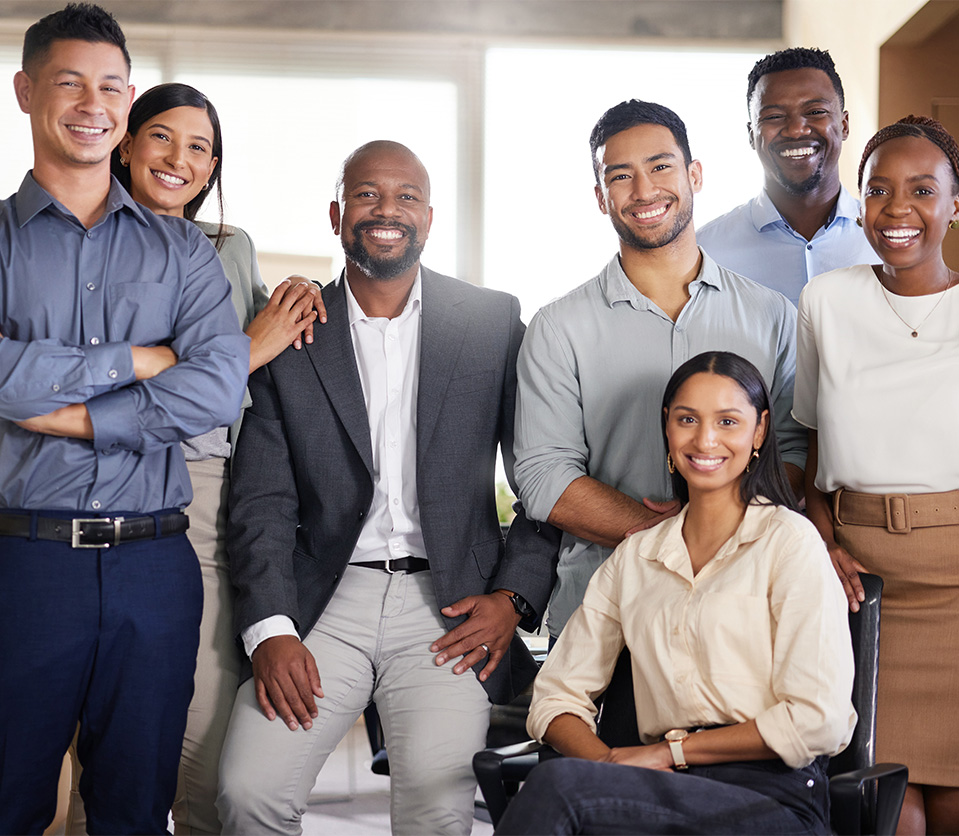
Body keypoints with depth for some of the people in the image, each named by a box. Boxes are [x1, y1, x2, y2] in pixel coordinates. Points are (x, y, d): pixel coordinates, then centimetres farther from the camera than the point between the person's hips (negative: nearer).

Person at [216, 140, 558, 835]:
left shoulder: (493, 321, 7)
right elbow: (262, 503, 4)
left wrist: (514, 598, -4)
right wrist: (272, 630, -9)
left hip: (449, 604, -1)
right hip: (325, 601, 1)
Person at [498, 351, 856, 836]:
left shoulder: (788, 541, 3)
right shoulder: (633, 559, 18)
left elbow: (818, 721, -5)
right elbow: (557, 695, 15)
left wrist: (672, 750, -4)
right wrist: (609, 764, -7)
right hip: (668, 794, 4)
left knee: (558, 786, -31)